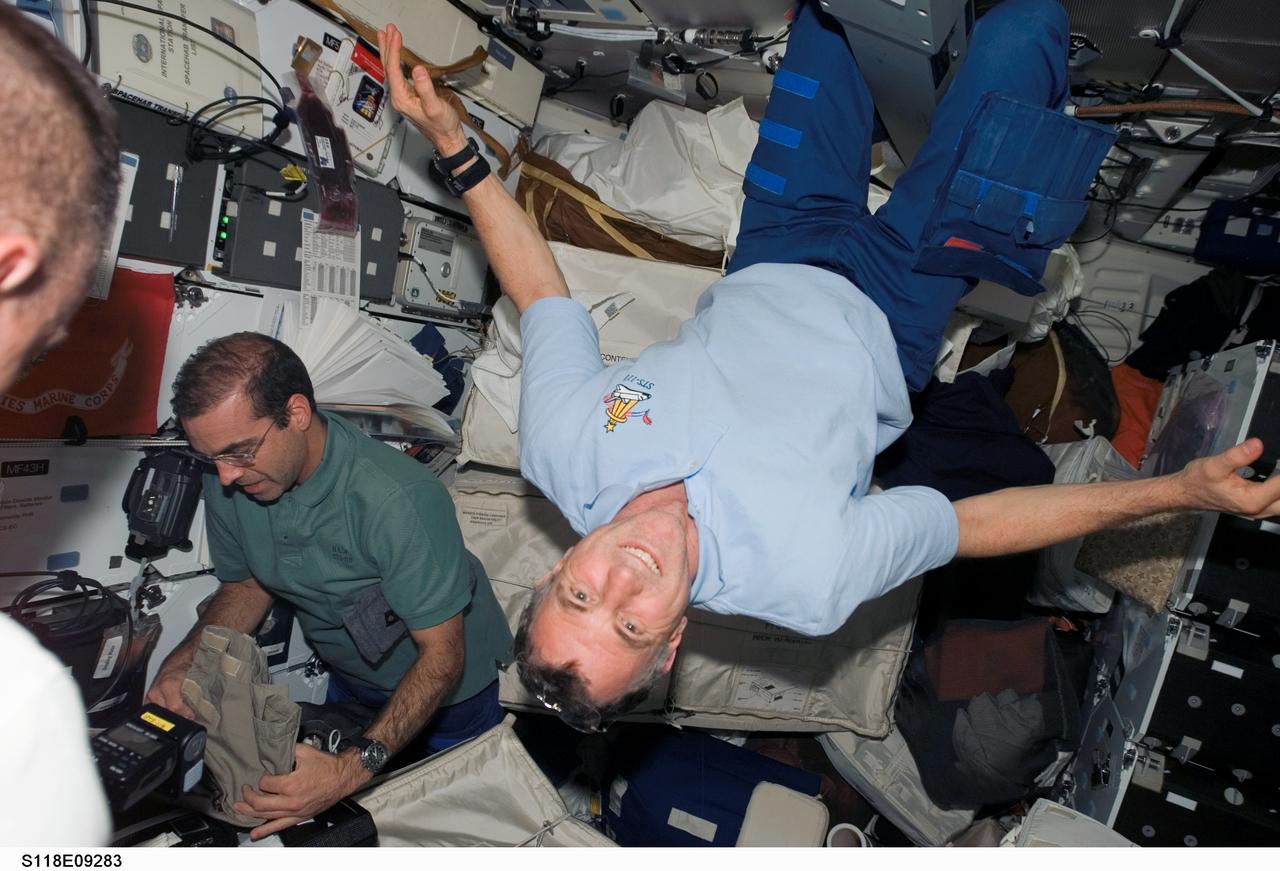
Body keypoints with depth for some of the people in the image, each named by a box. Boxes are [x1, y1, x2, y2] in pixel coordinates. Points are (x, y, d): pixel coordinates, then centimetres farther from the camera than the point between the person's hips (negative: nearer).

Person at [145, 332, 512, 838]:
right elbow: (246, 584, -1)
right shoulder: (229, 482, -19)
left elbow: (442, 655, -33)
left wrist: (355, 768, -44)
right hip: (349, 682, 5)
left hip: (447, 688, -5)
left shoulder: (398, 501, -40)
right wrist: (183, 662, -19)